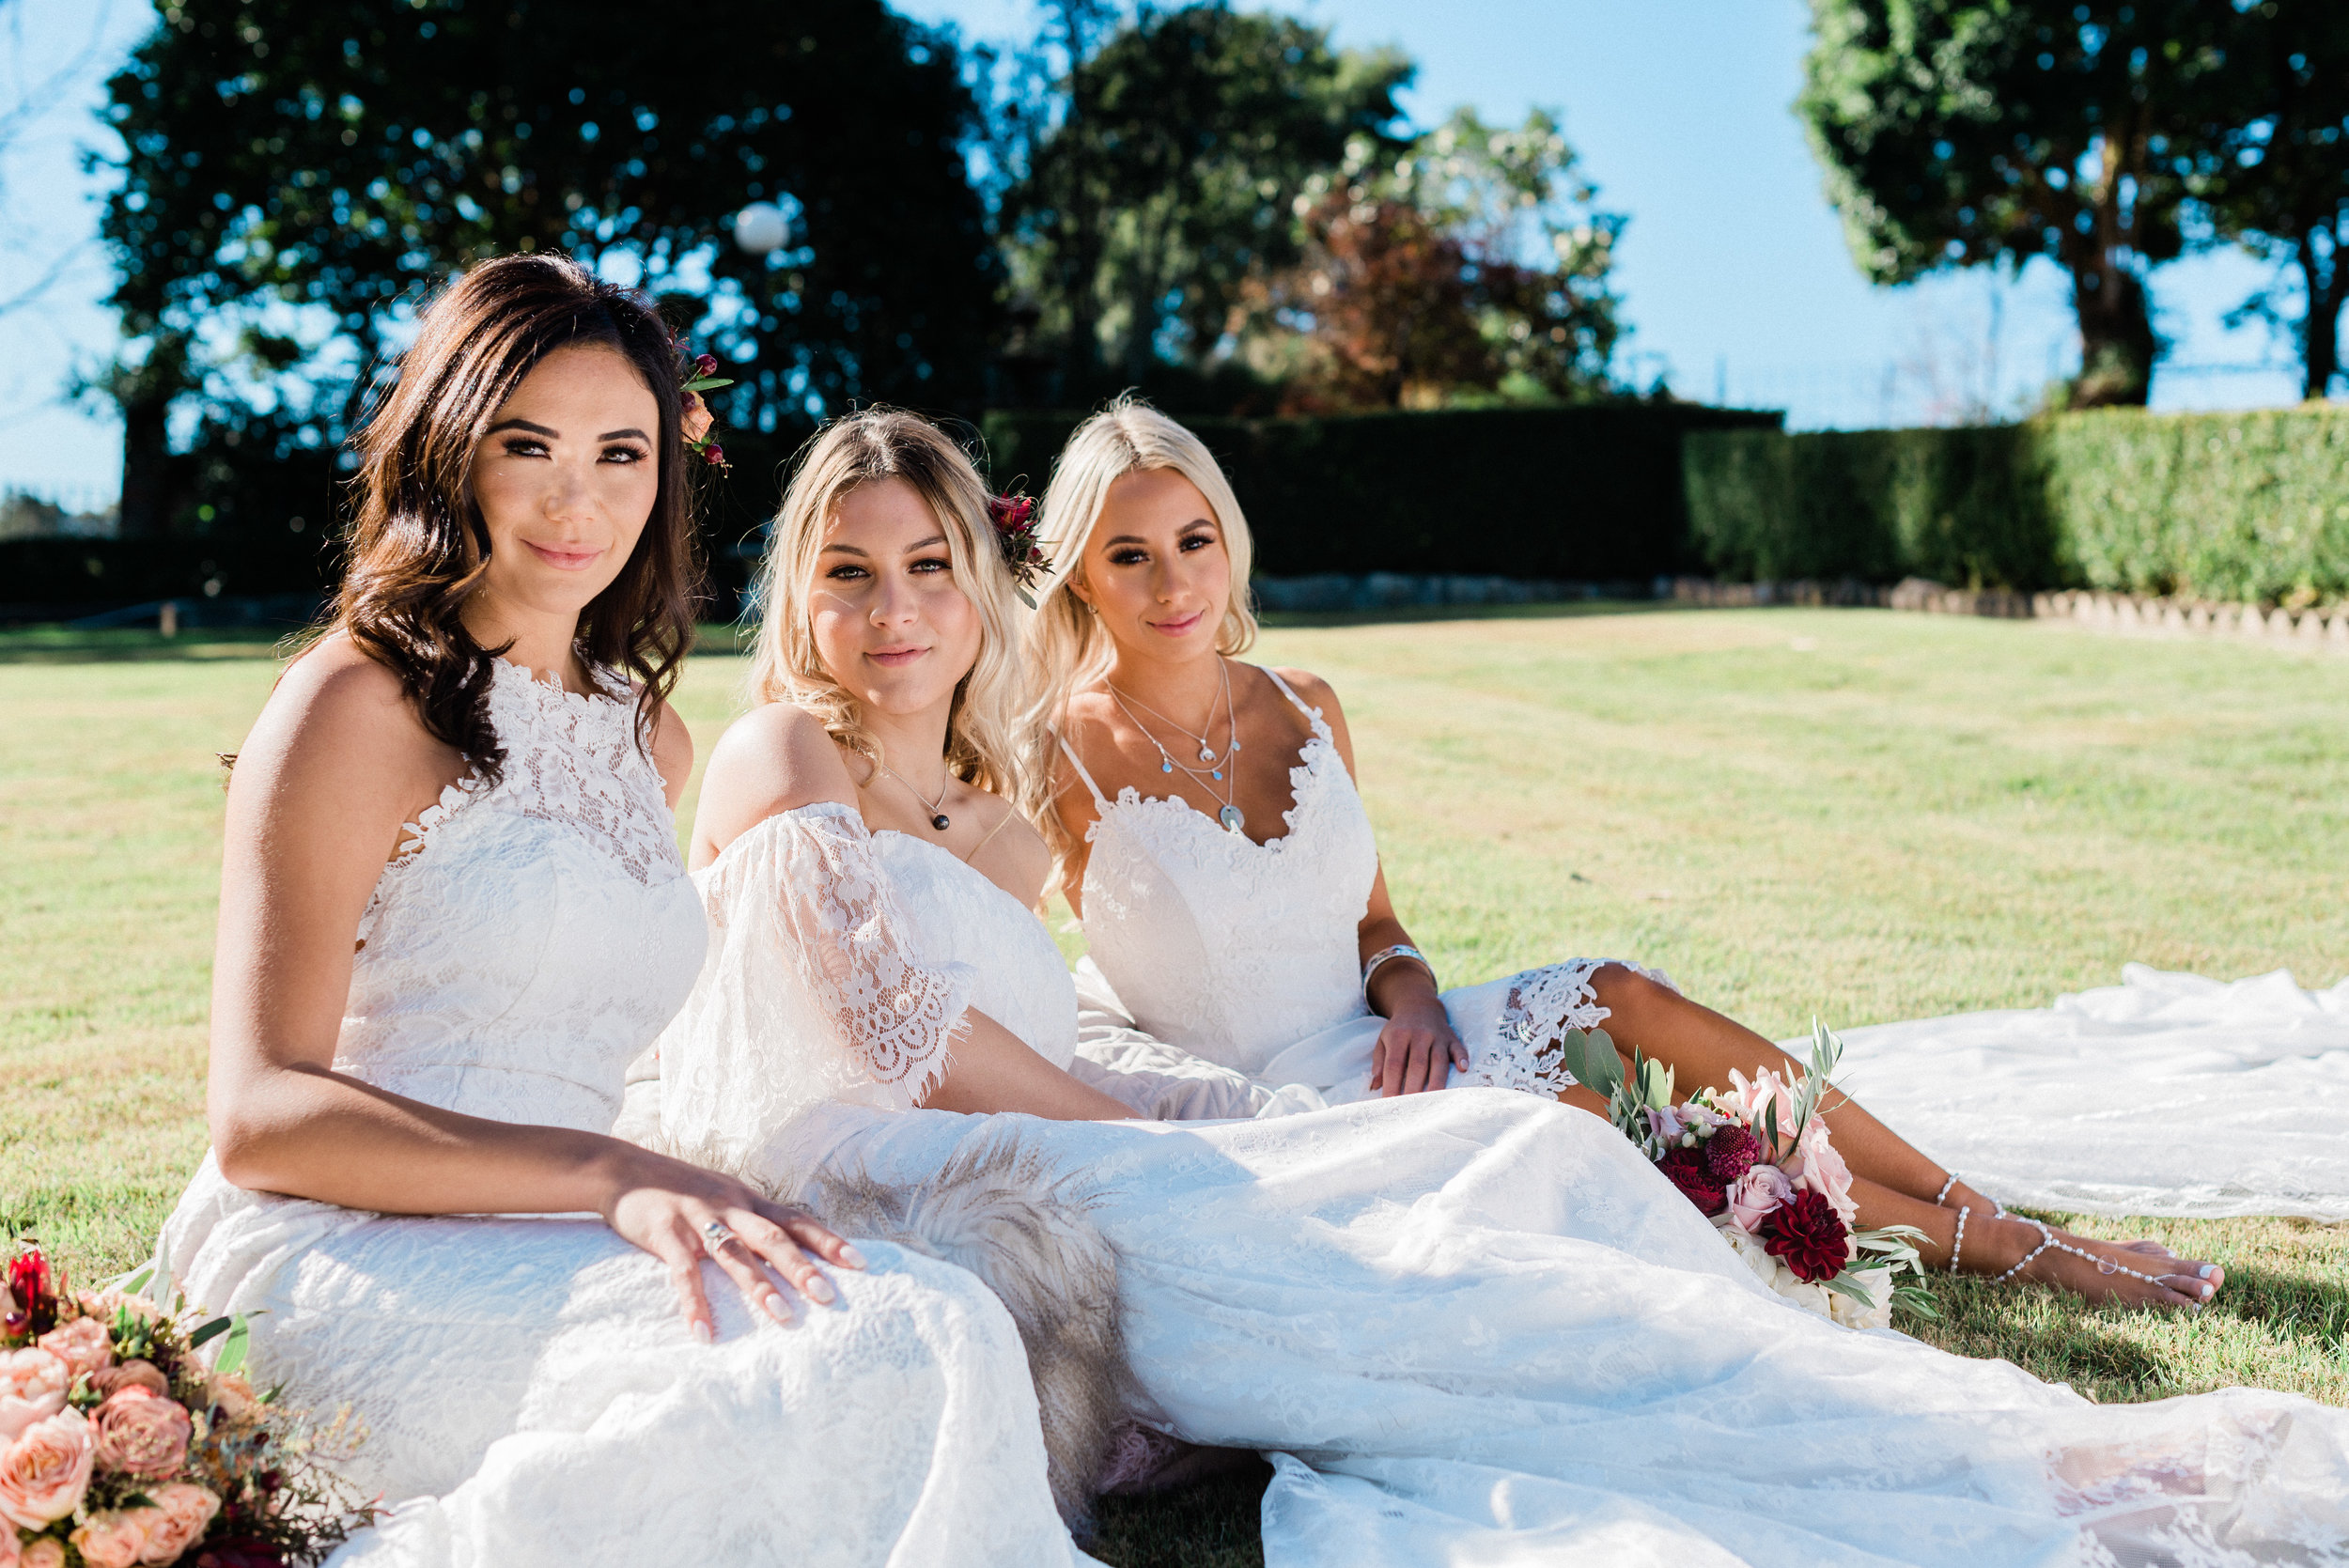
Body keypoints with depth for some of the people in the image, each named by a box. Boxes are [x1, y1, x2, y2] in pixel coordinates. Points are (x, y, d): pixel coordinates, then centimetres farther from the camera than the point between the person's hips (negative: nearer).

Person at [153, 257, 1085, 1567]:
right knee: (904, 1349, -28)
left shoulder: (653, 742, 20)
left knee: (968, 1342, -22)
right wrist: (611, 1176, -23)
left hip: (540, 1259, 7)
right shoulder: (361, 706, -2)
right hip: (344, 1264, -6)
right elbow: (264, 1116, -11)